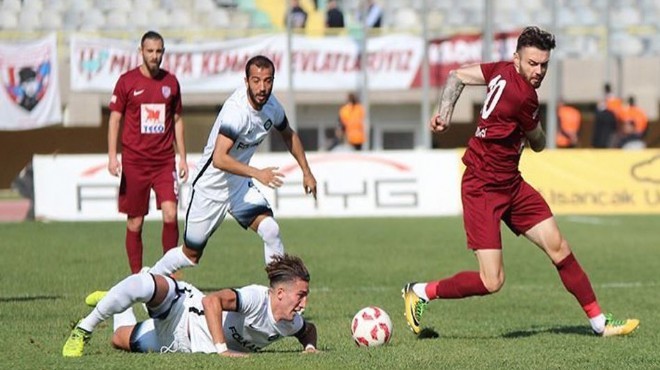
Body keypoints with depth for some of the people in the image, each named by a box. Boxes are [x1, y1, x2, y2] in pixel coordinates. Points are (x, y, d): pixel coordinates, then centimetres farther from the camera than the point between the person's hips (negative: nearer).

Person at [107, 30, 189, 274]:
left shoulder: (170, 82, 9)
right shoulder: (127, 81, 0)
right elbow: (114, 119, 1)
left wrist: (182, 158, 12)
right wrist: (112, 156, -8)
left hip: (165, 161, 2)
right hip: (134, 161, -2)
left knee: (170, 215, -13)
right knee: (135, 222, 2)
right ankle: (136, 276, 10)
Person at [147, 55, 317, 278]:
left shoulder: (272, 106, -8)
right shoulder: (236, 111, -32)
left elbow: (288, 135, 16)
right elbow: (219, 159, -42)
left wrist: (306, 172, 13)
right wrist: (257, 173, -50)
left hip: (240, 184, 6)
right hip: (211, 187, -6)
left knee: (271, 230, -19)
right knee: (191, 255, 7)